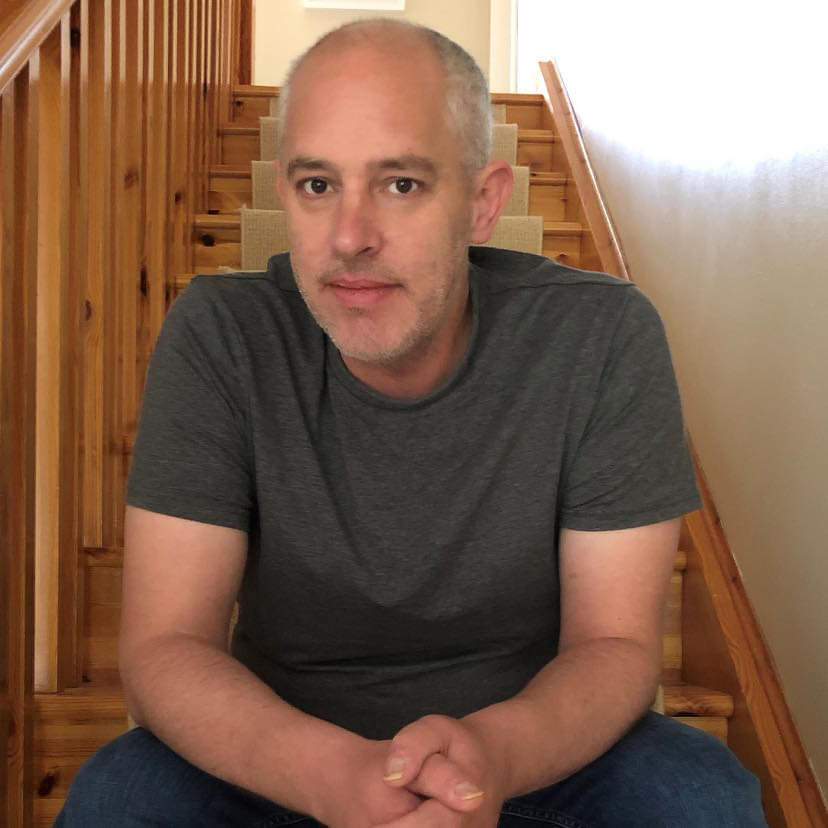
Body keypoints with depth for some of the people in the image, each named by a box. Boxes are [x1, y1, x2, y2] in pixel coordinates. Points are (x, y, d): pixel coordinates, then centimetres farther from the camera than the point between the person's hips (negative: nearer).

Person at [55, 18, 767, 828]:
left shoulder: (604, 339, -18)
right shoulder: (218, 336, -17)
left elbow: (615, 643, -15)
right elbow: (163, 646, -18)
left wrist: (496, 754, -37)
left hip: (527, 738, 0)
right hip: (285, 739, 1)